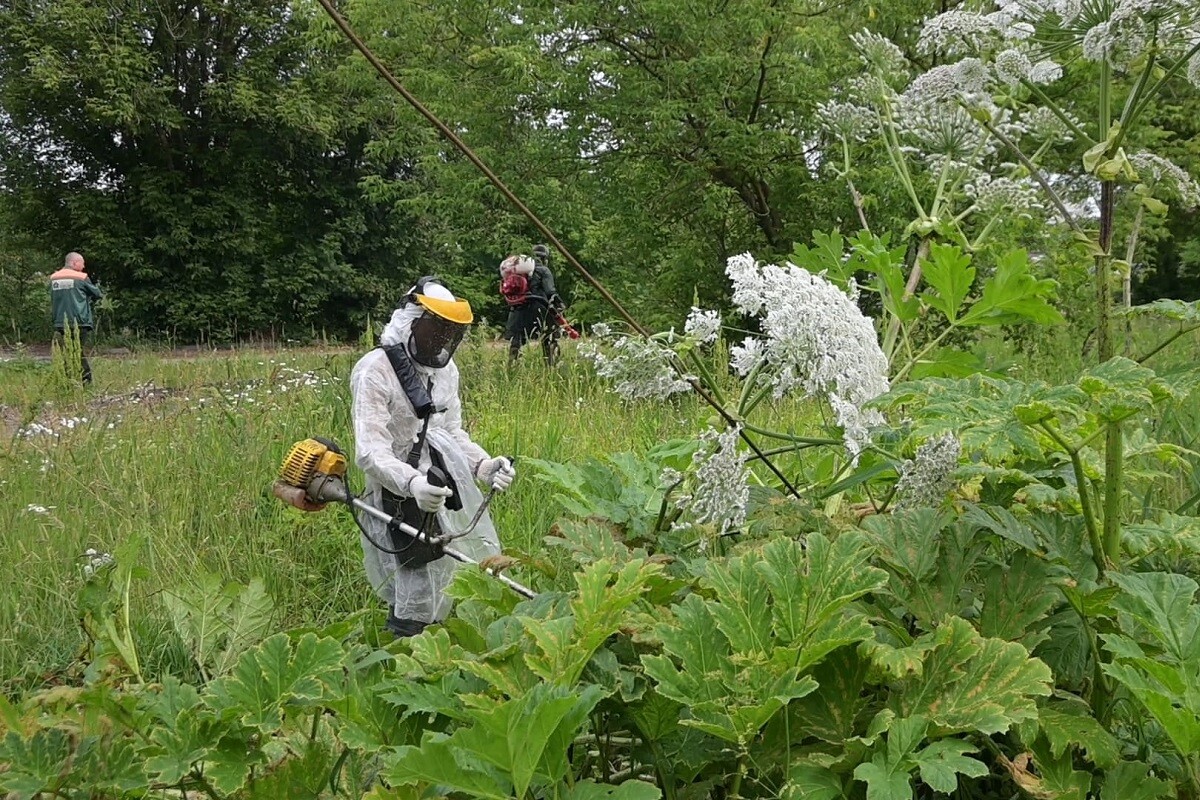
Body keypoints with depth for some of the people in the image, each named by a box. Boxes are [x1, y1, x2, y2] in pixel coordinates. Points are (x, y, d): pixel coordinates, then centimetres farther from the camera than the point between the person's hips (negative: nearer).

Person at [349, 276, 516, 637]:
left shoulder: (445, 369, 8)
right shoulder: (375, 371, -16)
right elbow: (370, 452, -25)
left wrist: (484, 465, -6)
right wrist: (412, 483, -43)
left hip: (445, 487, 8)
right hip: (400, 496, -8)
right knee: (415, 607, -6)